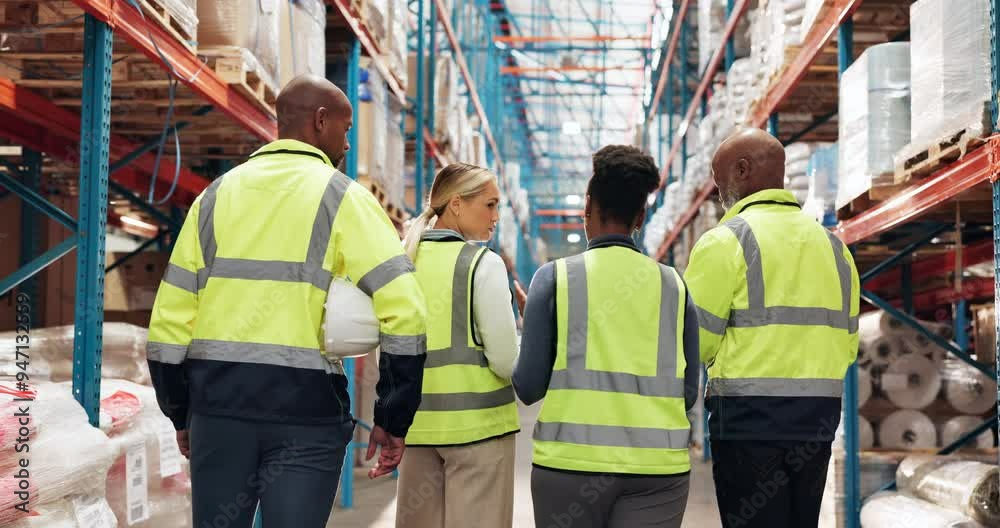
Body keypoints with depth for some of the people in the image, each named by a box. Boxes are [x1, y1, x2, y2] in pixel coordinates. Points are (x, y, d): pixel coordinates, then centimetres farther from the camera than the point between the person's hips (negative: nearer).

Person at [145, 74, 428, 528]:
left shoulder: (217, 195, 11)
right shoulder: (343, 199, -1)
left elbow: (169, 318, 7)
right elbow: (404, 311, -11)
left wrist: (180, 413, 17)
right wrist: (393, 420, -4)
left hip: (218, 400, 4)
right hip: (305, 406, -3)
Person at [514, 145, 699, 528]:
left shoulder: (554, 277, -1)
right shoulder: (674, 285, 6)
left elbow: (528, 388, -2)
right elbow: (689, 393, 7)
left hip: (572, 459, -1)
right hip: (658, 467, 1)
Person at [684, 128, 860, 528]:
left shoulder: (726, 240, -7)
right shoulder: (832, 245, 14)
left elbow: (693, 342, -10)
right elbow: (847, 345, 12)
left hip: (749, 419, -6)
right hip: (817, 421, 7)